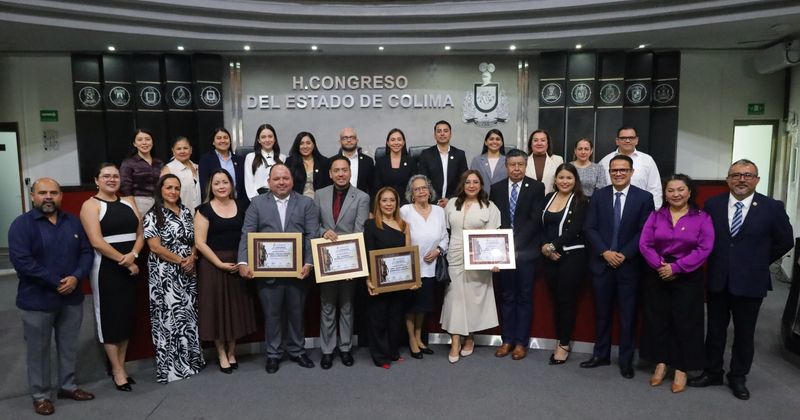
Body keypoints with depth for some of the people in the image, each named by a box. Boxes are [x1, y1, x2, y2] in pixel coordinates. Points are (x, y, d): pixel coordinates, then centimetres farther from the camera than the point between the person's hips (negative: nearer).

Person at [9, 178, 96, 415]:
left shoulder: (73, 222, 6)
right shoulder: (22, 224, -9)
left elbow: (86, 252, 5)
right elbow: (21, 261, -19)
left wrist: (76, 277, -13)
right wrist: (57, 282, -20)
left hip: (72, 298, 4)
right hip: (37, 301, -4)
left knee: (69, 346, 15)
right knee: (38, 350, 9)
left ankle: (67, 386, 32)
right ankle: (40, 395, 25)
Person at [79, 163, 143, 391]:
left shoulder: (128, 203, 12)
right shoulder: (91, 205, -5)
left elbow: (140, 233, 7)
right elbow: (97, 242, -15)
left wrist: (133, 255, -11)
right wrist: (124, 261, -14)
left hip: (130, 266, 6)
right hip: (105, 268, -5)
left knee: (127, 316, 10)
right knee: (110, 317, 2)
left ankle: (120, 366, 22)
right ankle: (117, 370, 12)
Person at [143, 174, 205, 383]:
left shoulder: (186, 212, 11)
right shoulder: (153, 216, -6)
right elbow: (155, 247, -13)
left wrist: (192, 258, -5)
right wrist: (180, 260, -14)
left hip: (188, 272, 6)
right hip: (165, 274, -6)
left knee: (188, 315, 10)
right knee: (169, 316, -2)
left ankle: (190, 360, 21)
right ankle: (170, 366, 8)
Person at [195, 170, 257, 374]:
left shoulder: (241, 206, 6)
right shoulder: (204, 210, -4)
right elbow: (199, 243, -9)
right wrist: (220, 264, -15)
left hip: (238, 264, 3)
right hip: (213, 265, -3)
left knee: (236, 307, 9)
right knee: (217, 307, 4)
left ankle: (232, 352, 25)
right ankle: (221, 354, 19)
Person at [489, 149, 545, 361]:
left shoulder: (536, 187, -1)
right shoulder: (497, 188, 8)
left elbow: (536, 219, -8)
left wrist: (516, 243, -15)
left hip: (526, 251, -2)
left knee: (524, 298, 5)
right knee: (507, 297, 9)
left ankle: (521, 342, 14)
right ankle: (507, 340, 18)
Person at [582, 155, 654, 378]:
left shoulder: (644, 197, -1)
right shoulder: (598, 195, 4)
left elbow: (645, 232, -5)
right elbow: (589, 228, 0)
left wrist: (625, 255, -14)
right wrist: (605, 252, -12)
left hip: (629, 265, -2)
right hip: (601, 264, 2)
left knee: (628, 315, 7)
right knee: (602, 313, 11)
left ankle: (626, 360, 19)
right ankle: (601, 354, 24)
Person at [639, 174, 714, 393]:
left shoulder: (702, 218, -2)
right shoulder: (655, 216, 5)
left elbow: (704, 248, -11)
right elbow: (644, 244, -2)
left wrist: (676, 267, -16)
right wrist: (659, 265, -16)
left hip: (688, 278, -2)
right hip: (657, 276, 2)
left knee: (685, 322, 3)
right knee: (657, 319, 6)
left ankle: (681, 369, 15)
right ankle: (660, 363, 20)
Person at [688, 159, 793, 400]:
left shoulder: (772, 208, -6)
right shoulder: (713, 204, -2)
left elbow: (785, 242, 4)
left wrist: (759, 262, 6)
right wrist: (716, 261, 5)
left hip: (750, 282, -1)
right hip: (717, 280, 2)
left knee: (744, 333, 12)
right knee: (715, 330, 13)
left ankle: (738, 378, 29)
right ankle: (712, 373, 28)